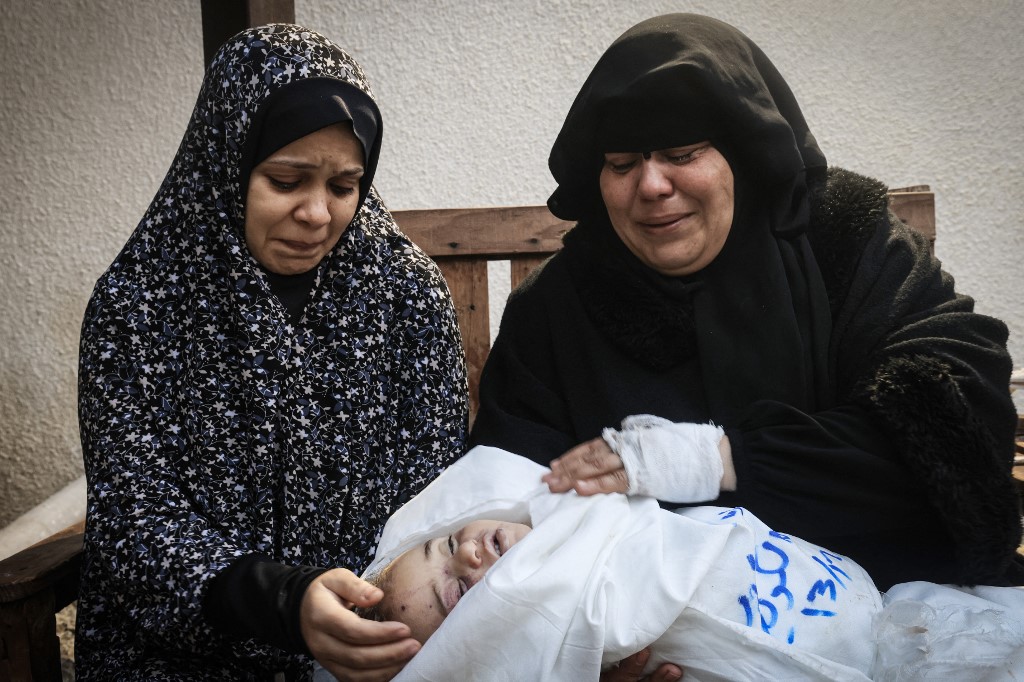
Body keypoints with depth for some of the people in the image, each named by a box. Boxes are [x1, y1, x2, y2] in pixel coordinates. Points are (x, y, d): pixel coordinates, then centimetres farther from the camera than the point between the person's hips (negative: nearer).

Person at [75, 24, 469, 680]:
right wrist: (281, 600, -30)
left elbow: (438, 477, -2)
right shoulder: (136, 302, -9)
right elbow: (136, 519, -13)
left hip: (377, 622, 1)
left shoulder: (409, 288, -4)